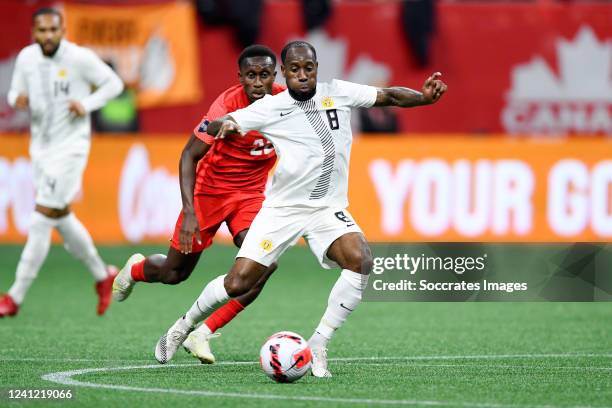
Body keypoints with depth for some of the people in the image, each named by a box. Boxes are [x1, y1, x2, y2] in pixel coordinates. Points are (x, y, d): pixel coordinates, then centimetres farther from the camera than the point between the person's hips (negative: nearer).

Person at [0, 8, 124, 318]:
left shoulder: (80, 58, -14)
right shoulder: (26, 57, 1)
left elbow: (114, 83, -3)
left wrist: (87, 104, -18)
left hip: (69, 148, -7)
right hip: (41, 148, 7)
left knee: (40, 222, -10)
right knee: (62, 219, 15)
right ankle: (103, 276, 34)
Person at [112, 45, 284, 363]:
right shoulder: (228, 104, -26)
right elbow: (189, 155, -23)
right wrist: (189, 213, -32)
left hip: (251, 194, 3)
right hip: (209, 190, -3)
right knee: (173, 273, 8)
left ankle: (202, 335, -13)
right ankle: (136, 269, 46)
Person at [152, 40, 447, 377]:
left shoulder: (338, 93, 1)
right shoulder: (270, 108, -5)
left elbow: (388, 96, 2)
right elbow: (212, 127, -9)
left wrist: (424, 97, -18)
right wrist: (224, 126, -34)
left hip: (329, 210, 2)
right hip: (282, 208, -1)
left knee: (361, 261, -26)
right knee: (238, 282, -8)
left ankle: (318, 346, -14)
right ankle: (184, 325, 21)